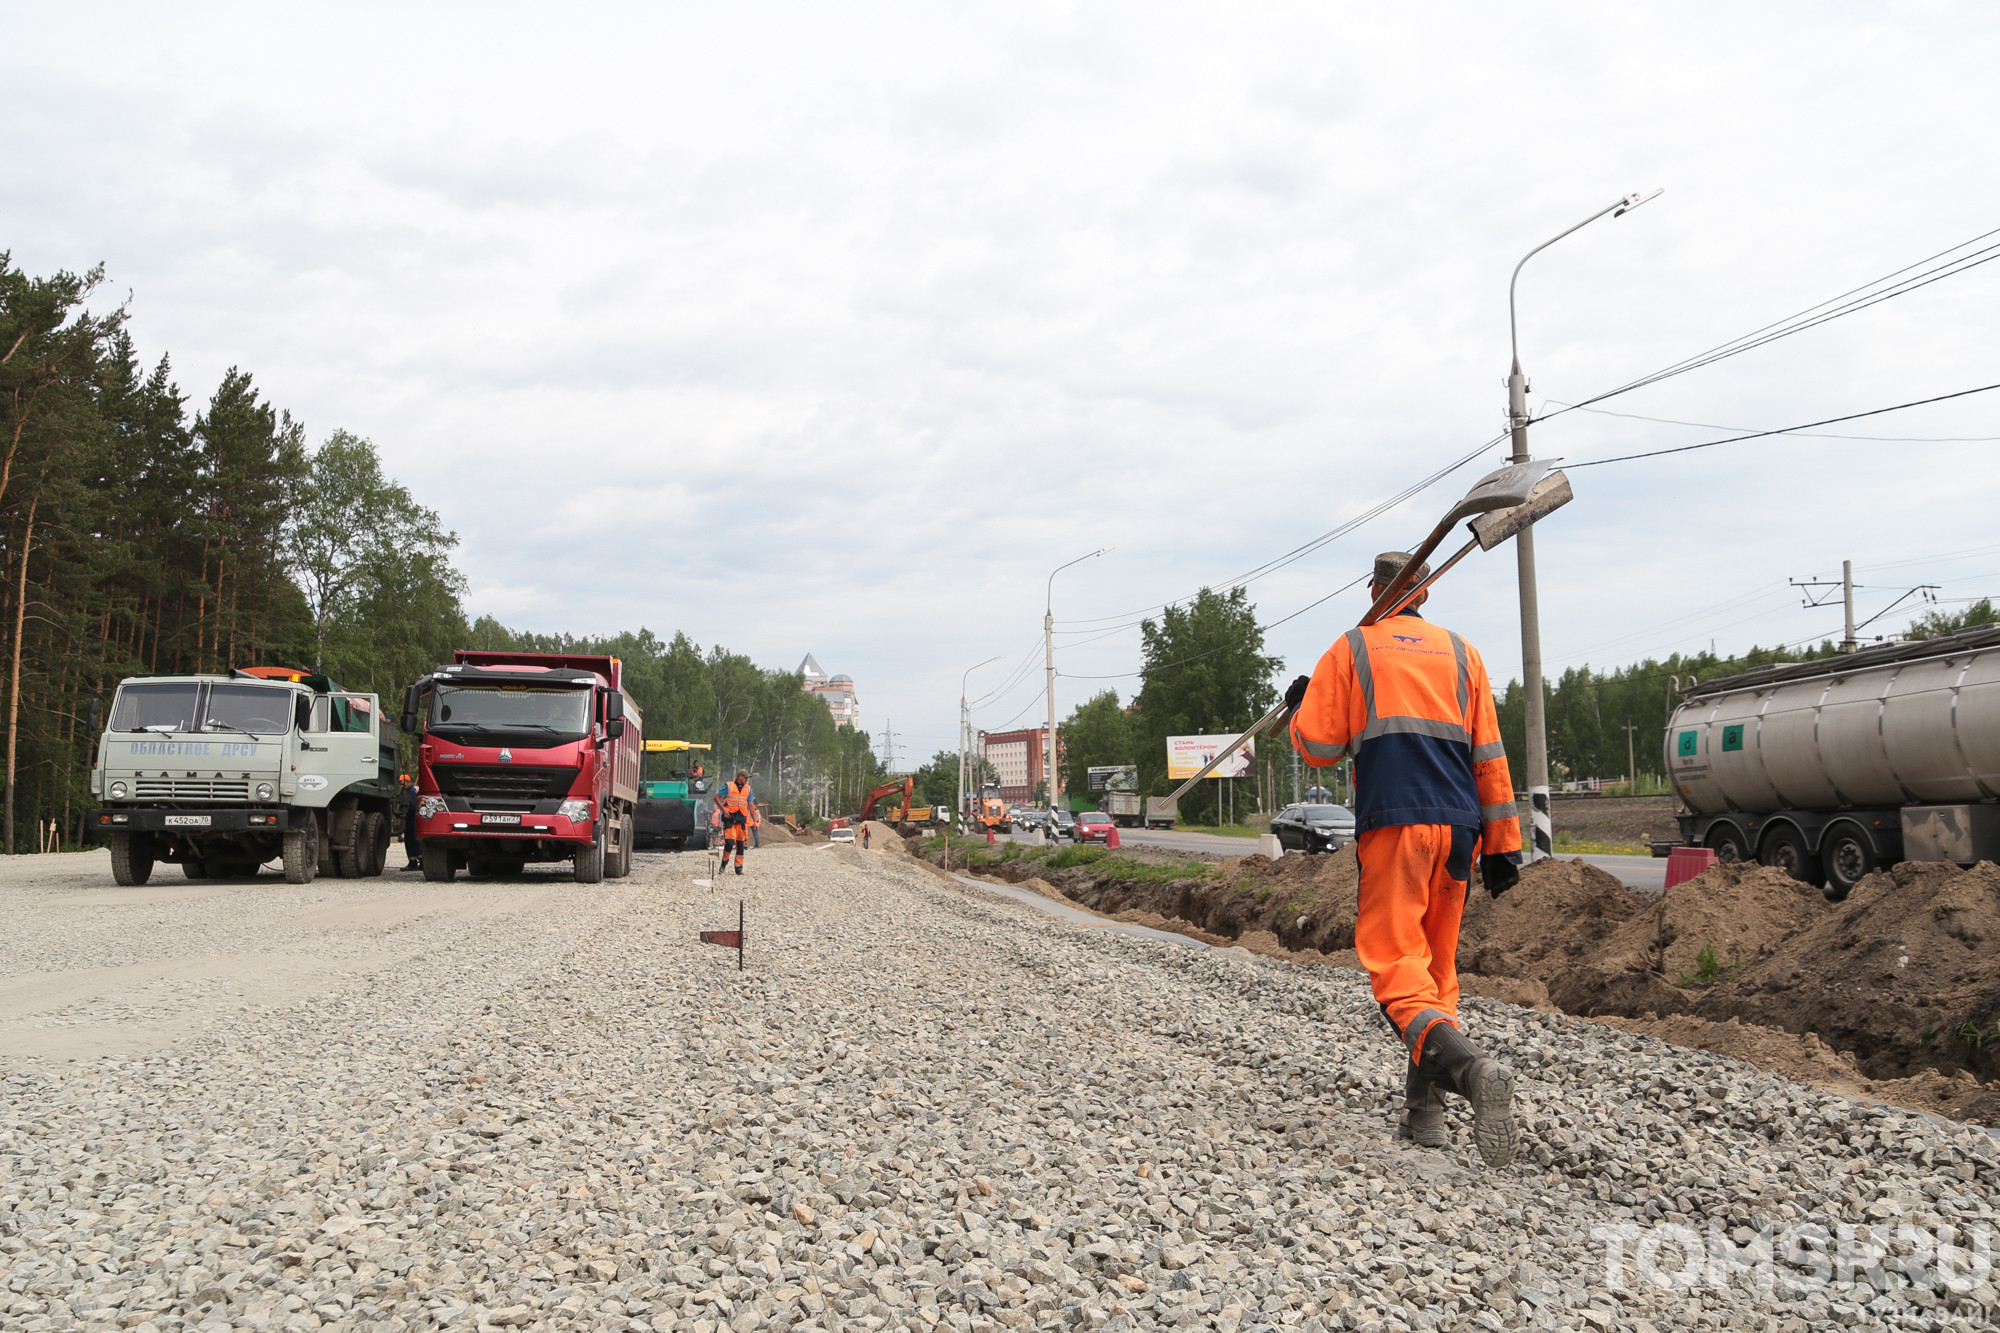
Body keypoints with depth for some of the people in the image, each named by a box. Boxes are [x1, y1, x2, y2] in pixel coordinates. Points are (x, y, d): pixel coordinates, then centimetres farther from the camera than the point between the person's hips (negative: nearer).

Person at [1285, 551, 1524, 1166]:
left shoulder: (1351, 650, 6)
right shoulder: (1462, 654, 16)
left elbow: (1317, 746, 2)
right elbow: (1489, 755, 12)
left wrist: (1300, 706, 24)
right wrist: (1503, 845, 14)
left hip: (1393, 824, -4)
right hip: (1458, 827, 4)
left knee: (1397, 966, -8)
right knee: (1437, 965, 14)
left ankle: (1469, 1068, -33)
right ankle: (1424, 1108, 13)